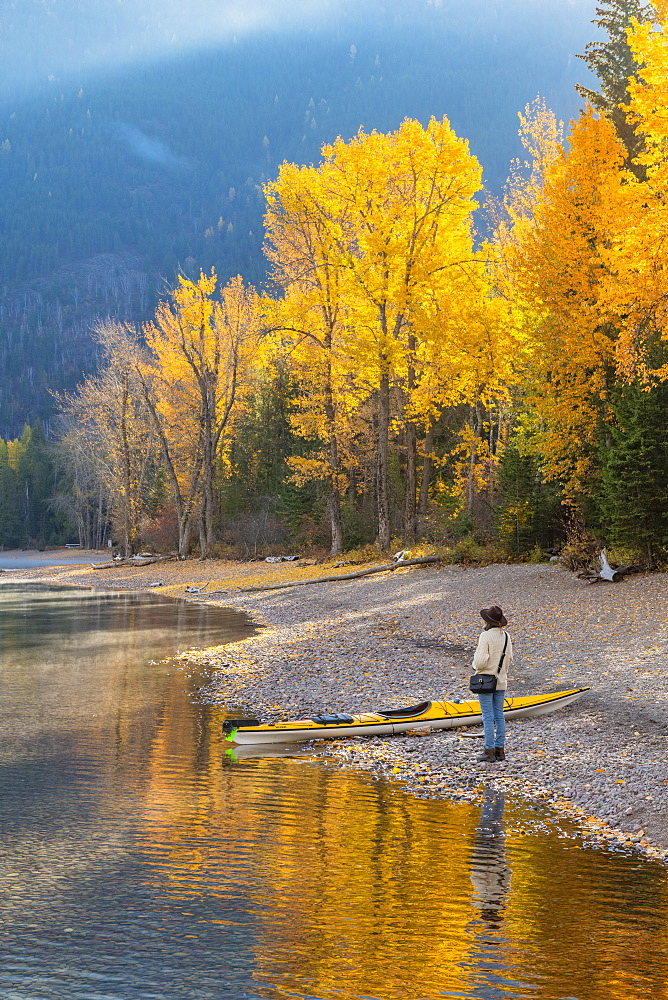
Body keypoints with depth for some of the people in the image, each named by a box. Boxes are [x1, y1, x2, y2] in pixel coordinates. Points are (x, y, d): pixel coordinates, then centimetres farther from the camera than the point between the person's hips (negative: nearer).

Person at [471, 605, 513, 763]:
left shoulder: (486, 636, -17)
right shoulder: (506, 636, 3)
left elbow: (481, 661, -20)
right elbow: (509, 660, 9)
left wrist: (475, 667, 0)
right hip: (501, 681, 6)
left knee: (488, 716, -2)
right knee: (499, 715, 11)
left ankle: (490, 751, 0)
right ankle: (500, 750, 14)